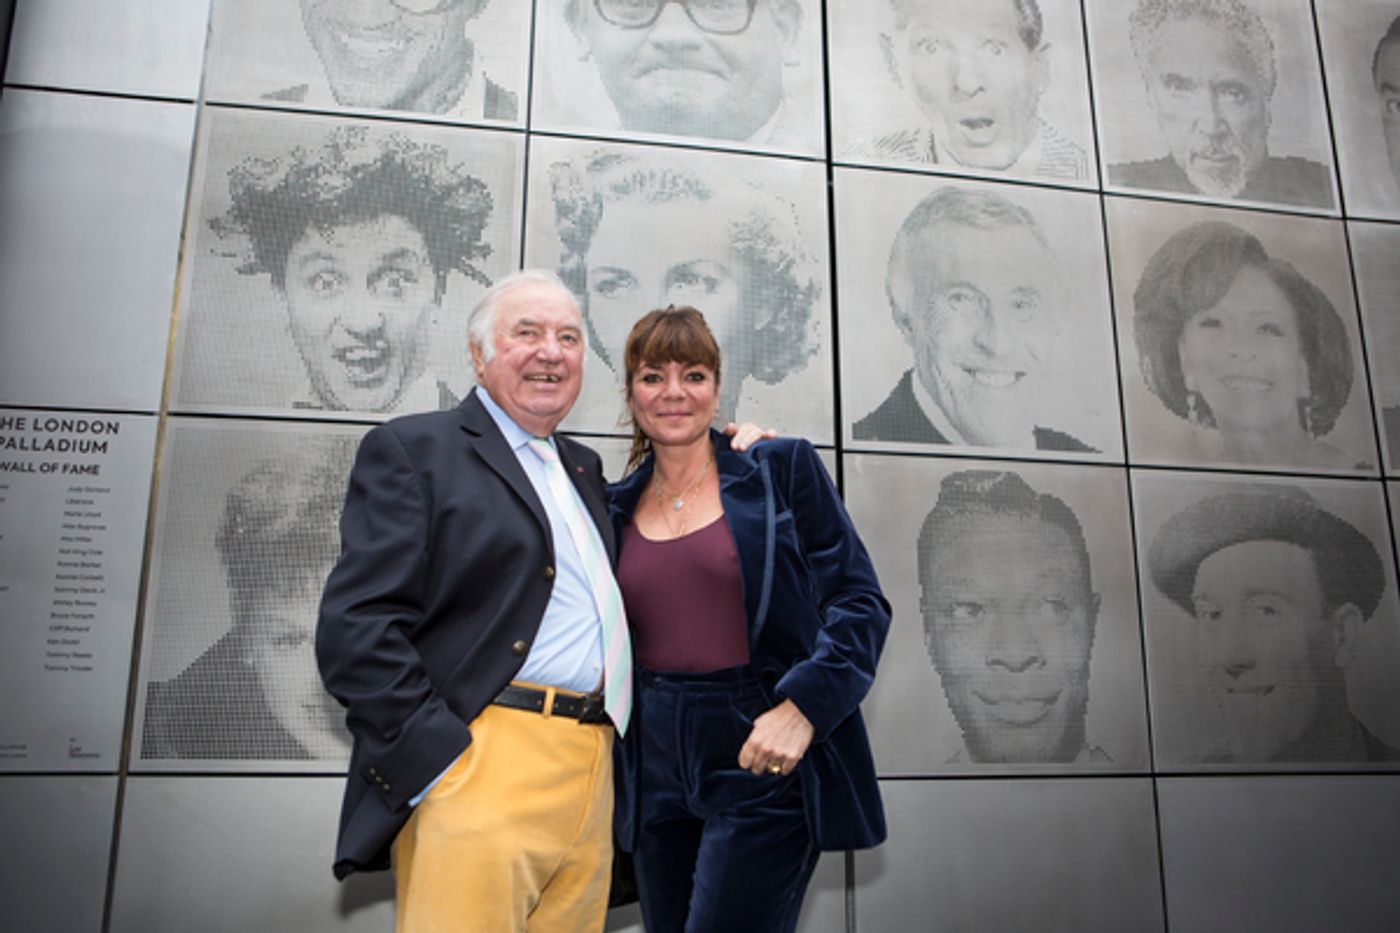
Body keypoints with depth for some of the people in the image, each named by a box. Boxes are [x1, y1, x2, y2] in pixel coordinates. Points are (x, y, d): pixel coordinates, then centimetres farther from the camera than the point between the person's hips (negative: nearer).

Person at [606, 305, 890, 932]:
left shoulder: (782, 469, -2)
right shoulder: (616, 508, 9)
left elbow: (860, 601, -6)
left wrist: (801, 706, -18)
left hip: (767, 767, -4)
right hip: (658, 770, 5)